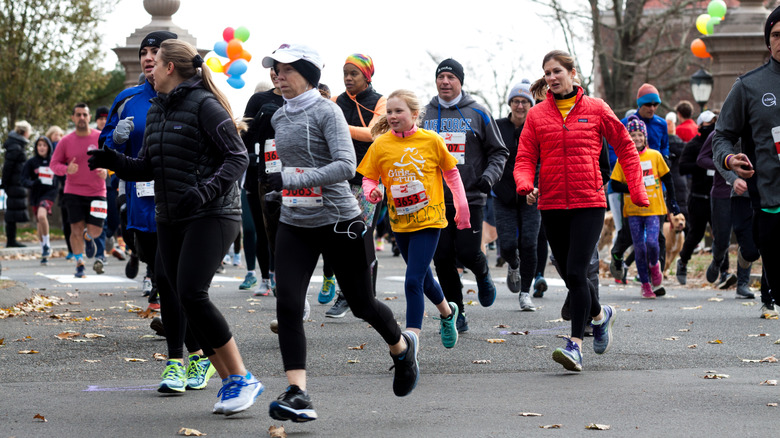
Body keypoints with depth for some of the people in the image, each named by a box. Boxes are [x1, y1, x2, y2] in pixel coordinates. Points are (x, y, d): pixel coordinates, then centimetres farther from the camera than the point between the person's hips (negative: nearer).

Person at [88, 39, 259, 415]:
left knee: (191, 294, -20)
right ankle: (228, 383, 10)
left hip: (211, 216, -8)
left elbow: (238, 157, -13)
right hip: (170, 220, 8)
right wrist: (114, 161, -2)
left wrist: (203, 192, -25)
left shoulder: (204, 105, -10)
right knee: (180, 301, 2)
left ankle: (242, 379, -11)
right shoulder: (156, 111, 14)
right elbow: (147, 168, 17)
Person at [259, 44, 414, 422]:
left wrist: (291, 179, -29)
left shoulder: (326, 111, -12)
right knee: (287, 304, -13)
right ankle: (298, 395, -17)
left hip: (338, 222, -5)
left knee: (361, 304, 9)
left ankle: (402, 347, 40)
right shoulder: (278, 118, 10)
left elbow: (346, 166, -23)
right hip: (294, 224, 6)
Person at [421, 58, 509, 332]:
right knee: (443, 259, -1)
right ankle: (457, 315, 11)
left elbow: (498, 152, 5)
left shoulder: (478, 114, 2)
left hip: (470, 198, -3)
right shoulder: (425, 114, 10)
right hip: (435, 200, 3)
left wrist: (489, 176, -12)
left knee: (467, 253, -11)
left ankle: (483, 276, 25)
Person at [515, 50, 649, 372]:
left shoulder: (595, 109, 2)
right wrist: (526, 185, -17)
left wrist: (637, 190, 3)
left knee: (576, 272, -16)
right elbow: (525, 159, 5)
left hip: (589, 203, -3)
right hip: (551, 205, 3)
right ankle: (600, 315, 41)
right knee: (570, 276, 12)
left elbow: (625, 148, 9)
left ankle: (575, 345, -16)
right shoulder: (536, 115, 6)